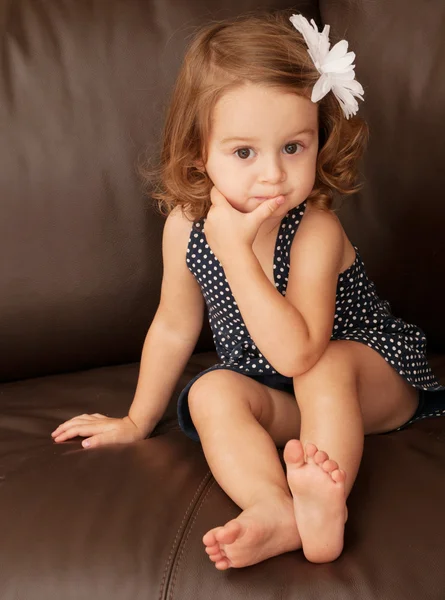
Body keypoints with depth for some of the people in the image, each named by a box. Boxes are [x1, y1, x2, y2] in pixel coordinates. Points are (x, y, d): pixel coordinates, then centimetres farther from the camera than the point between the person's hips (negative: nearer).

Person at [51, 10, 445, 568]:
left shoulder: (315, 230, -28)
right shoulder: (186, 224, -13)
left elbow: (297, 354, -37)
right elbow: (174, 327, 3)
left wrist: (235, 250, -41)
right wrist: (137, 420, 10)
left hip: (376, 379, -4)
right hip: (270, 397, 4)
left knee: (327, 365, -34)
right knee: (210, 394, -24)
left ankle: (324, 497, -45)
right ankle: (279, 512, -44)